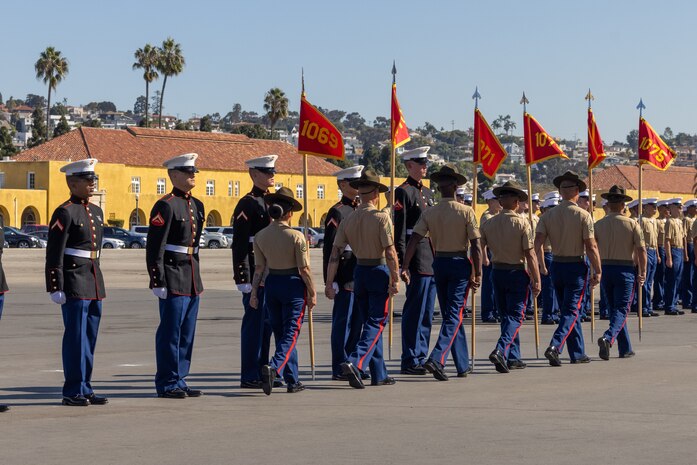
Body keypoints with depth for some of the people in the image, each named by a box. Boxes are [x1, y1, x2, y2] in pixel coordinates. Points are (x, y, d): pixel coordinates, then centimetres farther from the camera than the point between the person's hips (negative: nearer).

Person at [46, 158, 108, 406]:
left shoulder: (96, 212, 15)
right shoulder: (65, 213, -10)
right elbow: (54, 254, -13)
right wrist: (55, 288, -17)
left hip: (94, 283, 8)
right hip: (74, 282, -8)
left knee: (90, 338, 10)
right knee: (76, 337, -4)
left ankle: (85, 388, 17)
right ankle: (73, 392, 2)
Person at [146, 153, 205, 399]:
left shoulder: (197, 205, 15)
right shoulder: (165, 206, -11)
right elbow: (154, 247, -14)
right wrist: (158, 282, -18)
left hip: (192, 278, 8)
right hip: (173, 275, -8)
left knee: (187, 332, 11)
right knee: (171, 331, -3)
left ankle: (179, 380, 18)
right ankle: (167, 384, 3)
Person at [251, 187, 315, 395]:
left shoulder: (260, 236, -1)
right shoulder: (296, 236, -14)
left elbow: (259, 268, 2)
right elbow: (304, 269, -12)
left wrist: (254, 292, 11)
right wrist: (312, 294, -3)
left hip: (272, 284, 5)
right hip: (293, 285, -5)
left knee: (280, 333, 14)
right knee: (291, 333, -1)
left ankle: (292, 381, 18)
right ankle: (273, 367, -26)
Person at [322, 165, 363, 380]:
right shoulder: (336, 212, -10)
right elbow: (329, 248, -14)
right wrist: (331, 280, -18)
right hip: (346, 278, -8)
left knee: (356, 321, 11)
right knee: (343, 321, -4)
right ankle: (340, 369, 1)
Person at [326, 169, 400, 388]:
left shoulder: (348, 220, 3)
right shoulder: (381, 218, -12)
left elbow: (335, 253, 1)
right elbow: (390, 252, -18)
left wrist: (329, 283, 3)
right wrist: (395, 279, -11)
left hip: (359, 272, 5)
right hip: (378, 271, -5)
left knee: (369, 322, 14)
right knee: (376, 323, -2)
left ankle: (379, 375, 17)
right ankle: (355, 362, -23)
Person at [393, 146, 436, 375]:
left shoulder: (427, 192, 18)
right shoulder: (404, 192, -8)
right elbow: (399, 230, -14)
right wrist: (402, 262, -19)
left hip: (431, 260, 9)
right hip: (416, 259, -9)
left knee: (426, 313, 11)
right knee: (414, 312, -6)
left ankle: (420, 358, 17)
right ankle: (410, 362, -2)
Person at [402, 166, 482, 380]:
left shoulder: (429, 213, 0)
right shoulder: (466, 212, -8)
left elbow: (413, 240, -8)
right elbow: (475, 246, -11)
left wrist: (404, 267, -8)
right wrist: (477, 274, -6)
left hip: (439, 263, 4)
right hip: (460, 263, -4)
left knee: (450, 314, 14)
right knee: (455, 314, -3)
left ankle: (463, 365, 19)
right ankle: (436, 359, -22)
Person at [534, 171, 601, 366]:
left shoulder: (548, 215, 0)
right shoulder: (583, 215, -10)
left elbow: (538, 242, -8)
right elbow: (591, 247, -13)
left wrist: (541, 265, 4)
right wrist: (597, 271, -5)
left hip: (556, 266, 5)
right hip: (576, 266, -4)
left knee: (568, 308, 15)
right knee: (571, 310, -1)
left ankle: (578, 353, 21)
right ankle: (554, 346, -21)